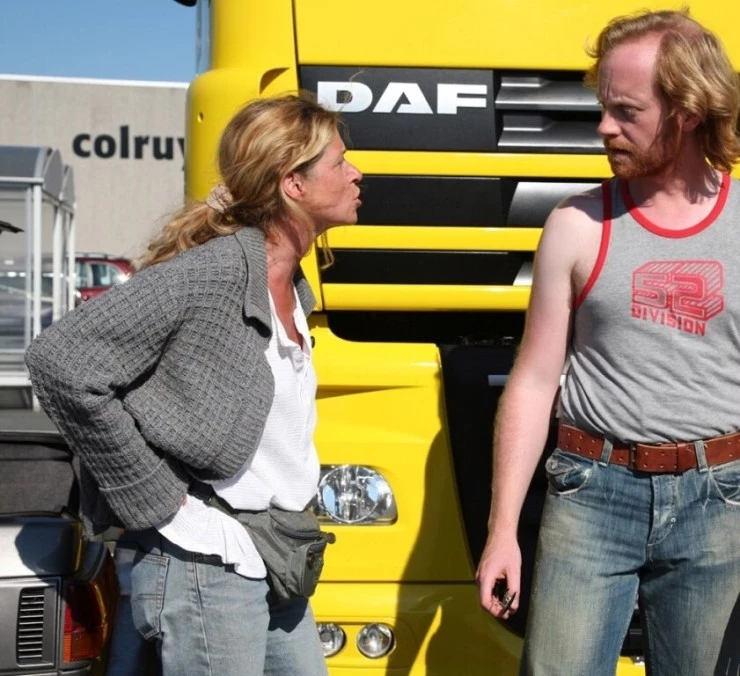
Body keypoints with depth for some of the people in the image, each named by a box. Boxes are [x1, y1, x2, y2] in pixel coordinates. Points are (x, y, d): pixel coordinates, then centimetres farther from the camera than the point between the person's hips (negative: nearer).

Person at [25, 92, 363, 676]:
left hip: (276, 571, 9)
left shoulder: (295, 290, 9)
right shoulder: (212, 272, -17)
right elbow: (61, 361, -24)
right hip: (205, 570, -9)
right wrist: (159, 503, -20)